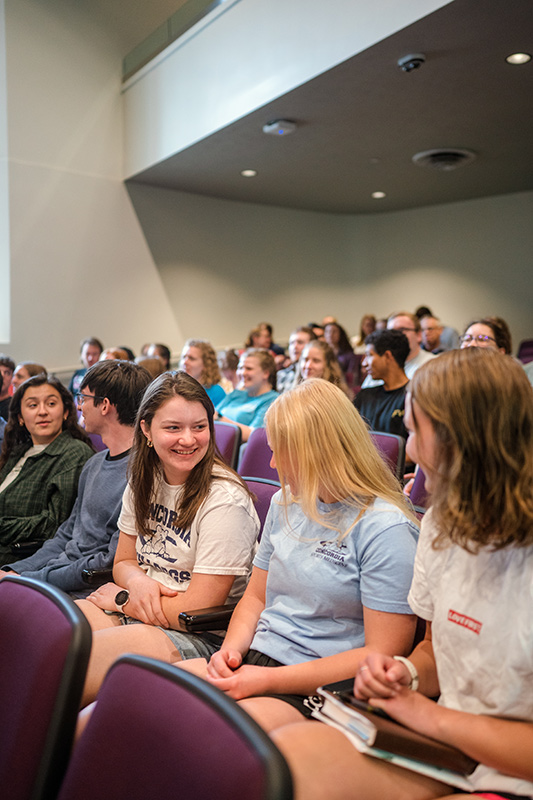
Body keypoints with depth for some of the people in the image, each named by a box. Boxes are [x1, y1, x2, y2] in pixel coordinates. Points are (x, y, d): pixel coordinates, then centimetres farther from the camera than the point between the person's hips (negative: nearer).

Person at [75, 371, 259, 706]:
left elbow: (197, 610, -17)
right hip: (139, 612, 6)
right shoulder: (143, 481, 5)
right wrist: (137, 582, -10)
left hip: (201, 637, -6)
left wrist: (123, 598, -6)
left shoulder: (225, 500, -18)